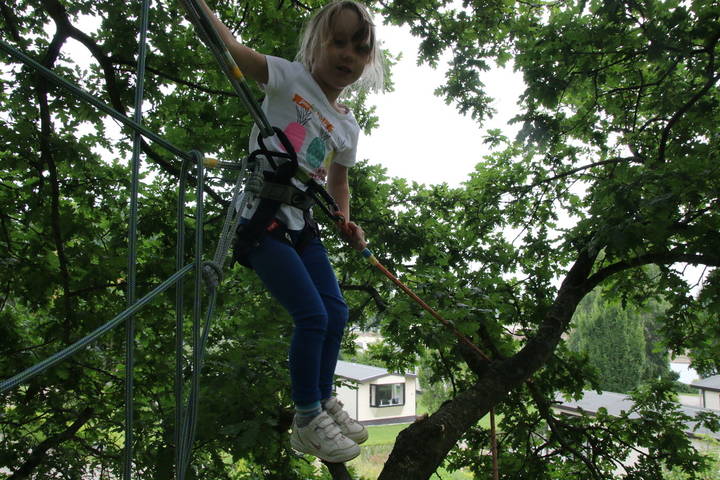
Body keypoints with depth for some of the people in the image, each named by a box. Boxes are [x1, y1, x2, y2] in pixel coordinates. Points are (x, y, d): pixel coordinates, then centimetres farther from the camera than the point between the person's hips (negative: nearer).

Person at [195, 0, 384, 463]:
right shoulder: (290, 77, -7)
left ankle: (324, 401, 27)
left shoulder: (348, 125, 8)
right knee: (313, 315, -13)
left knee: (336, 312, 5)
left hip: (303, 225, 7)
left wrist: (346, 223, 1)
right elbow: (232, 48, -19)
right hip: (260, 217, -7)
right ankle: (307, 420, 8)